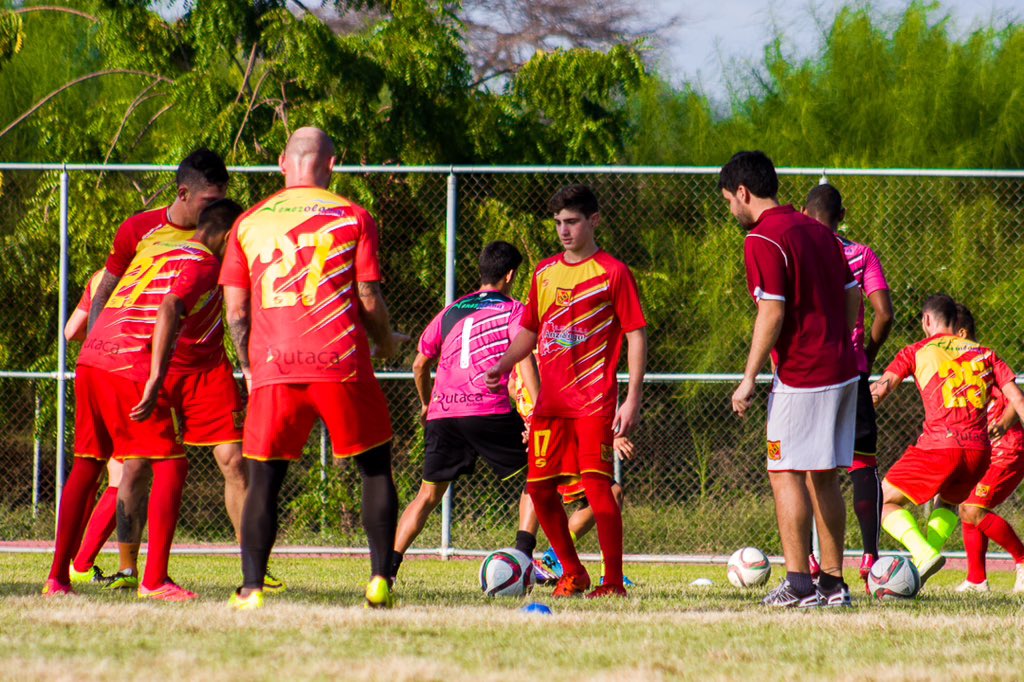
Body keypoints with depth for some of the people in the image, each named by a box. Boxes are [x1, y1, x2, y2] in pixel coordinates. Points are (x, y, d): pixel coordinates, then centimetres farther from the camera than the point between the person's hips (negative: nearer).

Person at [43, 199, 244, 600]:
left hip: (91, 360, 8)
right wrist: (155, 381, -25)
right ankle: (154, 581, -7)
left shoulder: (154, 251, 23)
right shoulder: (204, 265, -3)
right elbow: (169, 310, -19)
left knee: (87, 465, 14)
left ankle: (57, 578, 14)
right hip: (131, 368, -8)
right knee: (171, 465, -1)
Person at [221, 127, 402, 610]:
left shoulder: (249, 222, 9)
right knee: (376, 466, 13)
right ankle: (381, 579, 6)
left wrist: (249, 366, 19)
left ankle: (251, 588, -3)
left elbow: (235, 307, 7)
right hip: (341, 362, -1)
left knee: (264, 480, 8)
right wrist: (385, 340, 19)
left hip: (273, 366, 1)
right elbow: (369, 299, 0)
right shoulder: (353, 218, 3)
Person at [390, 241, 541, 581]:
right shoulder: (513, 311, 7)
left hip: (441, 414, 4)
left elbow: (420, 364, 27)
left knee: (429, 495, 13)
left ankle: (388, 566, 1)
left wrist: (426, 403, 43)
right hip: (489, 411, -4)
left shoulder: (450, 312, 22)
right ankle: (522, 555, -8)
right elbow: (525, 359, -7)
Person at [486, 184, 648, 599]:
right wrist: (503, 365, 3)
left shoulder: (612, 273, -3)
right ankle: (572, 574, 21)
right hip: (550, 402, 6)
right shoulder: (545, 272, 14)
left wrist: (633, 400, -12)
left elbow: (636, 335, -5)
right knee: (539, 488, 4)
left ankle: (613, 582, -7)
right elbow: (531, 331, 23)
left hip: (594, 402, -6)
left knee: (596, 485, -14)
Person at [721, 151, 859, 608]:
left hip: (801, 377, -8)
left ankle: (799, 583, -10)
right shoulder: (818, 231, 14)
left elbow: (772, 314, -17)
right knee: (825, 478, 12)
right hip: (842, 372, 8)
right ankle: (833, 583, 12)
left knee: (786, 474, -5)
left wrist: (749, 379, -12)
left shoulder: (763, 240, -11)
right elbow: (851, 298, 16)